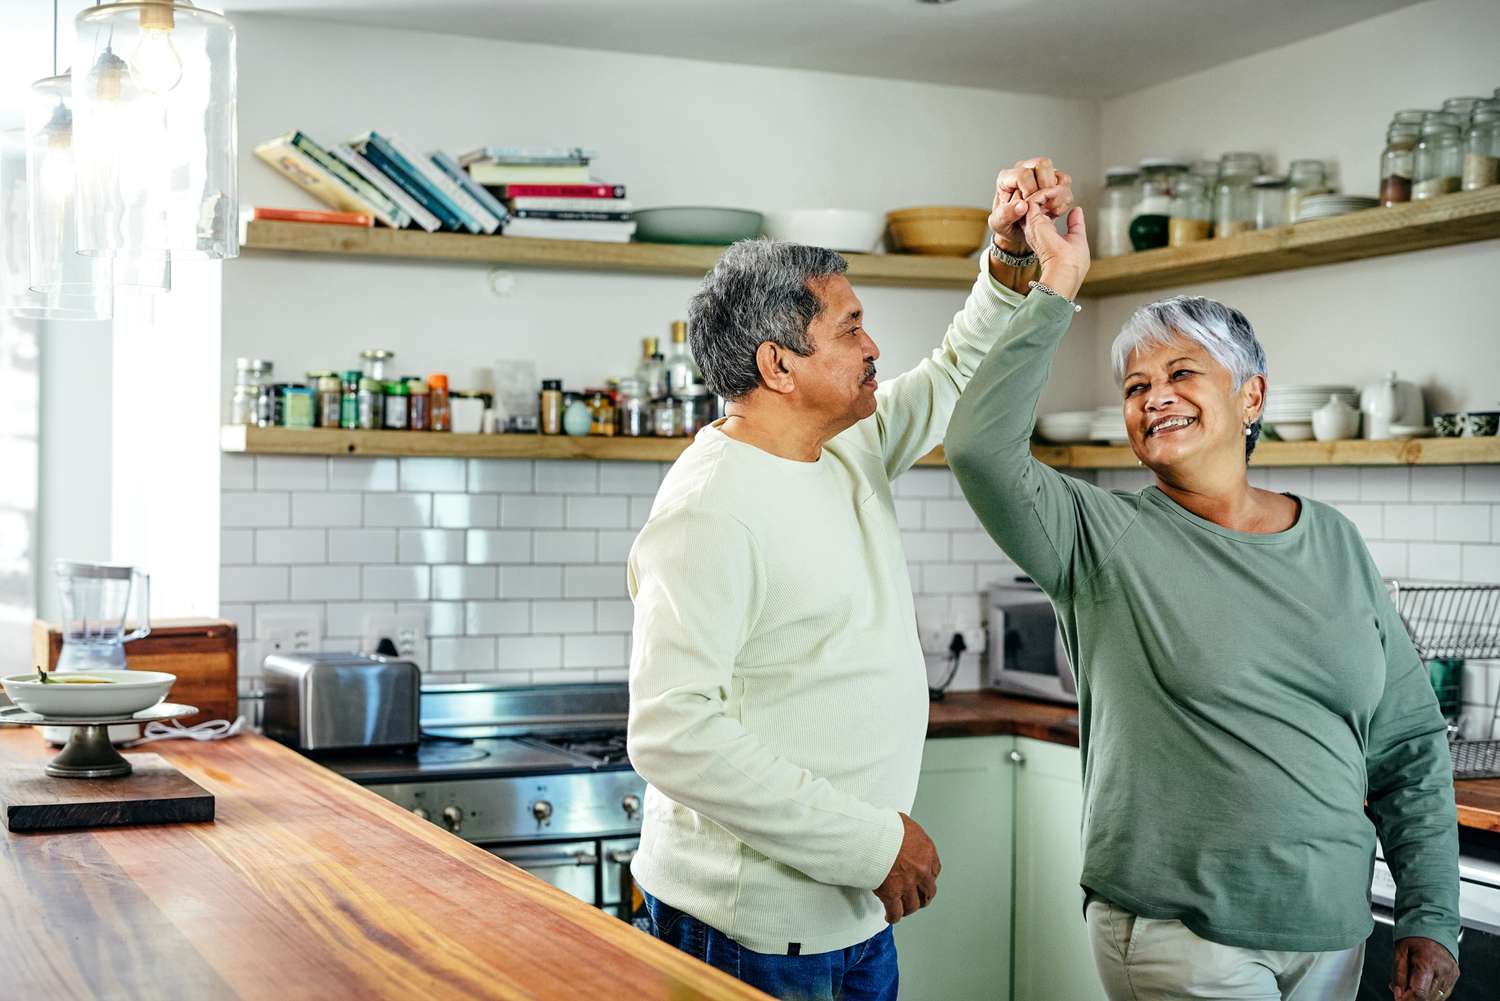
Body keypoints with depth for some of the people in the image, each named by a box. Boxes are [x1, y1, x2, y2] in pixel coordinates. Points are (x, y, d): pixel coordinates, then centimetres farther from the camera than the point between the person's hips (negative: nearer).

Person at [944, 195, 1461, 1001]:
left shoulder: (1334, 544, 6)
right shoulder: (1107, 540, -5)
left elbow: (1408, 746, 8)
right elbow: (980, 447, -23)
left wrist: (1431, 919, 4)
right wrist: (1053, 295, -18)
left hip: (1333, 932, 4)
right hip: (1176, 934, -4)